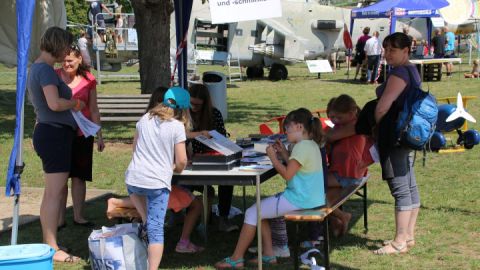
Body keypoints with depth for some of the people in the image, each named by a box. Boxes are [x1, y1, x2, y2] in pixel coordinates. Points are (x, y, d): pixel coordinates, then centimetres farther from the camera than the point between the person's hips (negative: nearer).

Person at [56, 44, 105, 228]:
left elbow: (94, 110, 9)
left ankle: (78, 216, 18)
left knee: (79, 176, 8)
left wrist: (99, 136, 9)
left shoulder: (88, 80, 2)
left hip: (82, 134, 2)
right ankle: (60, 218, 10)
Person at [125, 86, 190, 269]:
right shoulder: (177, 126, -5)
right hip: (158, 182, -3)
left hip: (134, 177, 4)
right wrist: (176, 169, 17)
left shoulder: (145, 119, 8)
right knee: (156, 230, 0)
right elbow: (181, 161, -5)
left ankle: (145, 221, 21)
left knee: (134, 190, 39)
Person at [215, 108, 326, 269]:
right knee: (260, 210, 18)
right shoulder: (311, 144, 15)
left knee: (252, 213, -3)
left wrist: (273, 156, -10)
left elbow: (287, 174, -21)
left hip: (299, 200, -11)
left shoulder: (302, 147, -18)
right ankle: (268, 255, 13)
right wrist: (283, 153, 14)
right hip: (311, 197, 11)